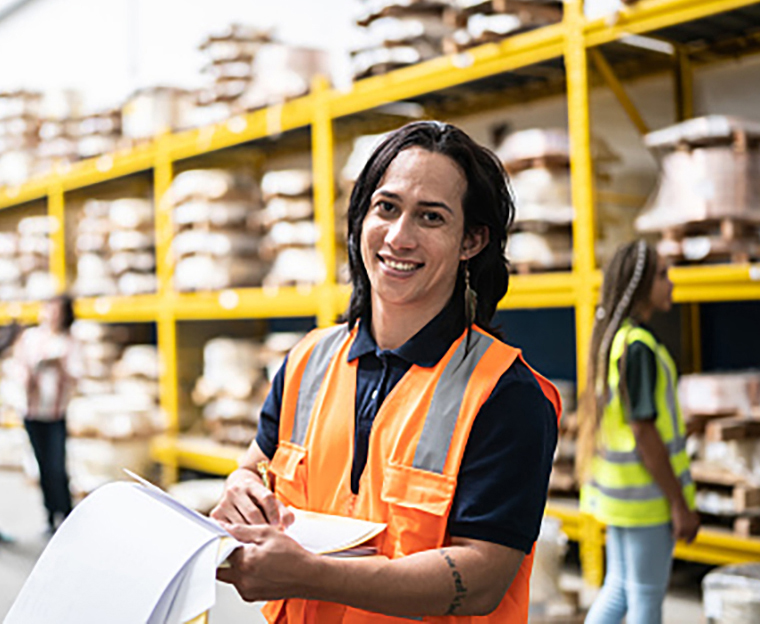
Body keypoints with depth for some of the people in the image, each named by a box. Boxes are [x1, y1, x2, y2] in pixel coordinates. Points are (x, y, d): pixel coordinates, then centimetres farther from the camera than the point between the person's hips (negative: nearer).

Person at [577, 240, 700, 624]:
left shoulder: (611, 338, 8)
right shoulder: (638, 346, -21)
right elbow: (644, 433, -22)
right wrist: (681, 505, -16)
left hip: (619, 489, 9)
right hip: (645, 494, -9)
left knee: (619, 589, 18)